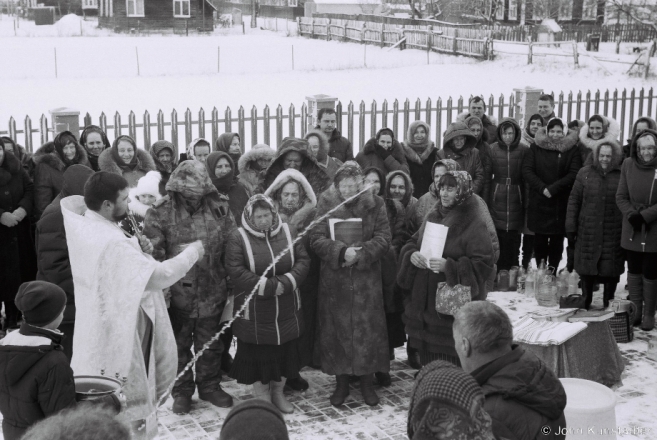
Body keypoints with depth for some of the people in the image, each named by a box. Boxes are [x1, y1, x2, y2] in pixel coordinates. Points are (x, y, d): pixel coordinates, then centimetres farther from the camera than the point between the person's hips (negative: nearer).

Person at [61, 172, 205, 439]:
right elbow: (161, 275, -32)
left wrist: (135, 246, -5)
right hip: (119, 332, -9)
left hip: (99, 325, 9)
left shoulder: (82, 227, -3)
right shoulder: (111, 242, -30)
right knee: (129, 410, 6)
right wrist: (192, 252, -16)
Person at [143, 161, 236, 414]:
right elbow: (153, 253, -11)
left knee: (210, 345, 16)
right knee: (179, 345, 12)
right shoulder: (160, 213, -8)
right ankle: (181, 391, 28)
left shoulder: (219, 210, 1)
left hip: (211, 293, 2)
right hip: (176, 294, -2)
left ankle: (210, 386, 34)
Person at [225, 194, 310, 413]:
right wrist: (268, 286, -20)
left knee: (285, 350, 12)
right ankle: (262, 397, 21)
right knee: (258, 353, 5)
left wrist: (286, 282, -17)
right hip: (254, 311, -3)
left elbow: (303, 261, 0)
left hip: (287, 310, 3)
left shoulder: (288, 232, 1)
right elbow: (235, 271, -16)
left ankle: (278, 392, 30)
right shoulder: (238, 237, -10)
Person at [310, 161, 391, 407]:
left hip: (366, 280, 0)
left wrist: (360, 253, -19)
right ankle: (341, 383, 19)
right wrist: (342, 251, -21)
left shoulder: (375, 205, -1)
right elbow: (316, 239, -7)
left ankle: (367, 382, 18)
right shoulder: (326, 204, -2)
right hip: (333, 279, 0)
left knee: (368, 330, 2)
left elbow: (383, 239, -6)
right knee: (336, 329, 4)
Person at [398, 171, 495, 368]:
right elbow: (412, 243, 17)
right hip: (425, 300, 6)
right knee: (429, 359, 12)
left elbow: (484, 265, -15)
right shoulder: (433, 215, 9)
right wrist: (412, 255, -7)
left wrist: (449, 266, -24)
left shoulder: (475, 224, -11)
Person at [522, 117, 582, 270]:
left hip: (561, 204, -1)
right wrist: (542, 188, -15)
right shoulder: (536, 147, 5)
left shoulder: (572, 149, 3)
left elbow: (574, 174, -7)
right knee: (539, 240, 3)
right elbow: (526, 170, -2)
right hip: (538, 204, 1)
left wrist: (553, 189, -16)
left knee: (557, 242, 2)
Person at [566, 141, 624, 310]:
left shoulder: (622, 176, 1)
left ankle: (608, 303, 18)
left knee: (611, 269, 3)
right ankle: (585, 302, 22)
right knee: (586, 270, 8)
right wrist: (570, 226, 1)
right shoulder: (585, 173, 4)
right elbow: (574, 200, 6)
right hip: (588, 231, 1)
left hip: (613, 232, -1)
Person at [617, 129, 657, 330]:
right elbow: (621, 197, 1)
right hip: (632, 231, 3)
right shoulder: (628, 165, -1)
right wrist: (632, 215, -14)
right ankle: (635, 311, 24)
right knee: (634, 271, 12)